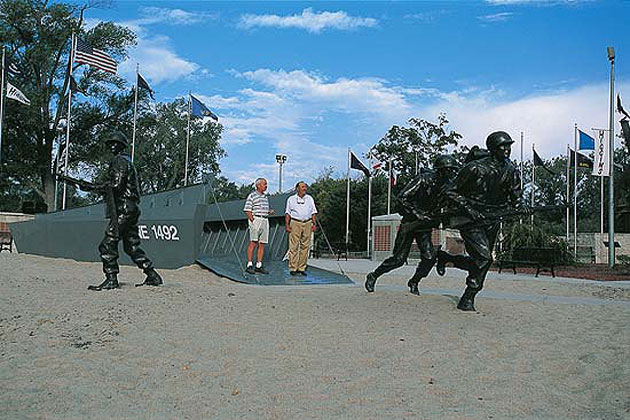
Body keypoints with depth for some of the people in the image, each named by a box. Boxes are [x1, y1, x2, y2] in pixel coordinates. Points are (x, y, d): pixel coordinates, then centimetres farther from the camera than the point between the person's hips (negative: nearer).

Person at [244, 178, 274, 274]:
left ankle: (259, 266, 6)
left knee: (262, 244, 3)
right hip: (255, 220, -7)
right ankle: (249, 265, -11)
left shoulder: (265, 197, 20)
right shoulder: (252, 196, -2)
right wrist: (253, 221, -16)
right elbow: (247, 210, -7)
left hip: (265, 221, 7)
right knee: (253, 243, -12)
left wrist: (270, 212, 5)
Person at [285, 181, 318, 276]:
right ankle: (293, 268, -3)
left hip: (308, 223, 3)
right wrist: (287, 225, -3)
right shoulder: (291, 199, 10)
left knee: (305, 247, 1)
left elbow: (313, 212, 16)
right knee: (294, 247, -7)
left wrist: (314, 224, 5)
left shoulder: (309, 199, 17)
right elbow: (287, 213, 8)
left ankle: (302, 268, 6)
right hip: (295, 223, -2)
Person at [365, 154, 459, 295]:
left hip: (425, 226, 5)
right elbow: (402, 197, -18)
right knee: (399, 259, -4)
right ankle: (373, 276, 15)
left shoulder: (447, 186, 0)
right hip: (410, 223, -5)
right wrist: (416, 214, -24)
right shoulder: (424, 179, -17)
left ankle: (414, 282, 12)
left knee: (430, 257, -11)